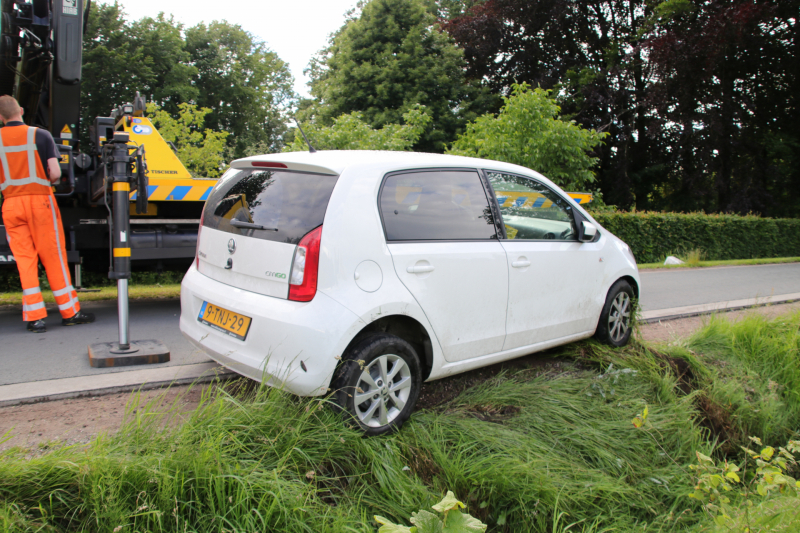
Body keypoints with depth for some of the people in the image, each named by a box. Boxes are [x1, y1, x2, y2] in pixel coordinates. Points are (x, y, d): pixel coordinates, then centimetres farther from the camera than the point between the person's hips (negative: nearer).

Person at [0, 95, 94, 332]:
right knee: (53, 257, 3)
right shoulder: (41, 135, -2)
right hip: (39, 199, -2)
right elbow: (55, 173, -9)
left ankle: (34, 317, 4)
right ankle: (70, 312, 8)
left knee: (24, 260, 5)